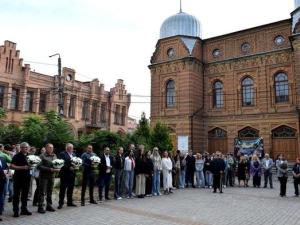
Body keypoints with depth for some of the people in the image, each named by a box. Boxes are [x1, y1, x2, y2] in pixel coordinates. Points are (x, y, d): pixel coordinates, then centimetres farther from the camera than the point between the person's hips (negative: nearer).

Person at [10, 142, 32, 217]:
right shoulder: (17, 156, -7)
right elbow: (12, 166, -14)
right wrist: (22, 167, -23)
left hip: (26, 177, 6)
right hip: (18, 177, -6)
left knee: (25, 194, 11)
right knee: (16, 194, 2)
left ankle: (24, 209, 21)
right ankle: (15, 211, 9)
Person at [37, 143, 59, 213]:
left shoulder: (54, 156, 10)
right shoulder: (42, 156, -9)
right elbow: (39, 166, -15)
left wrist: (57, 169, -5)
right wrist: (49, 169, -20)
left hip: (51, 176, 6)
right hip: (44, 176, -6)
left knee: (50, 192, 13)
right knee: (42, 192, -1)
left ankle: (49, 206, 23)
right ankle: (40, 207, 6)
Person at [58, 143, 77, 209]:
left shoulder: (73, 154, 16)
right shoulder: (62, 154, -6)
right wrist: (69, 167, -19)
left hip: (72, 174, 7)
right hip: (65, 174, -6)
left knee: (71, 189, 12)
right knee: (63, 189, 0)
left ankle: (70, 202, 21)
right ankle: (61, 203, 6)